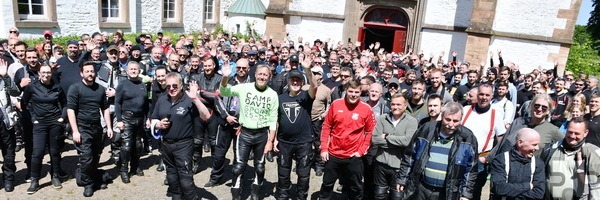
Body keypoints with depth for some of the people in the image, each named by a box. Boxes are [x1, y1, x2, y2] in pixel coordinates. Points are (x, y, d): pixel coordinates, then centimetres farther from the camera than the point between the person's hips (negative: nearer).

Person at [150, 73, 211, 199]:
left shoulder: (189, 101, -13)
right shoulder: (161, 100, 6)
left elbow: (206, 117, -24)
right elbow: (153, 120, 17)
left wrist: (195, 99, -32)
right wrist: (158, 124, -7)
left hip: (183, 145, -6)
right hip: (166, 144, 6)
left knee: (185, 177, -6)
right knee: (171, 175, 20)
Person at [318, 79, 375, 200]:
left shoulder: (366, 109, -9)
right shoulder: (336, 104, -5)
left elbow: (370, 132, 0)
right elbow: (326, 127, 1)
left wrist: (361, 151, -6)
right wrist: (324, 148, -1)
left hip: (354, 156, -1)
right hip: (333, 154, 1)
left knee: (355, 188, 14)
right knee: (327, 184, 17)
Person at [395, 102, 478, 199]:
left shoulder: (468, 138, -5)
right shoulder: (426, 129, -4)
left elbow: (471, 169, 1)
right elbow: (409, 156, 4)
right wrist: (401, 178, 5)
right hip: (420, 189, 1)